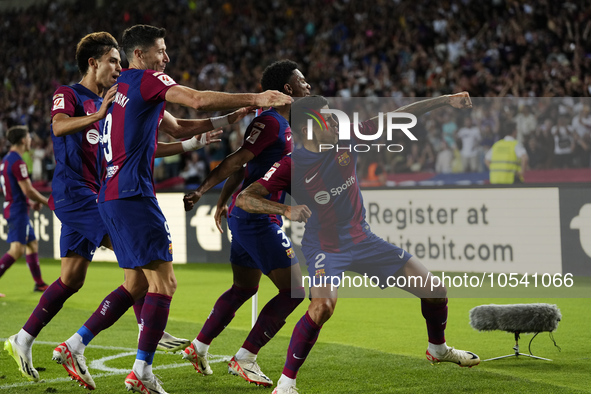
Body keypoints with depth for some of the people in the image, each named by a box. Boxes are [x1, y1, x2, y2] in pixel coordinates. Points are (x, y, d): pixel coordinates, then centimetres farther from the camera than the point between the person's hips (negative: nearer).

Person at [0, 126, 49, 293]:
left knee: (32, 245, 16)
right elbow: (28, 190, -19)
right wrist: (45, 201, -4)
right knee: (17, 249, -16)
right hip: (18, 211, -10)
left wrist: (30, 203, 21)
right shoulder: (18, 162, -17)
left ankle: (39, 284, 22)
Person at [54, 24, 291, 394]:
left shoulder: (122, 88, 24)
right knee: (163, 281, -8)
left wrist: (230, 118, 19)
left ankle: (74, 344, 13)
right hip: (133, 195, -10)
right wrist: (254, 98, -14)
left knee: (136, 284, 16)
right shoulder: (146, 80, -5)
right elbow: (198, 100, -19)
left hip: (110, 196, 10)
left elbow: (178, 128, 26)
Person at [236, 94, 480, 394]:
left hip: (362, 239, 5)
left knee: (434, 290, 5)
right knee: (323, 305, -35)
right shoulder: (290, 166, -17)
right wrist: (286, 210, -38)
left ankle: (438, 349, 36)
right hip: (325, 248, -5)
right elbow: (244, 199, -23)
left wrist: (445, 100, -1)